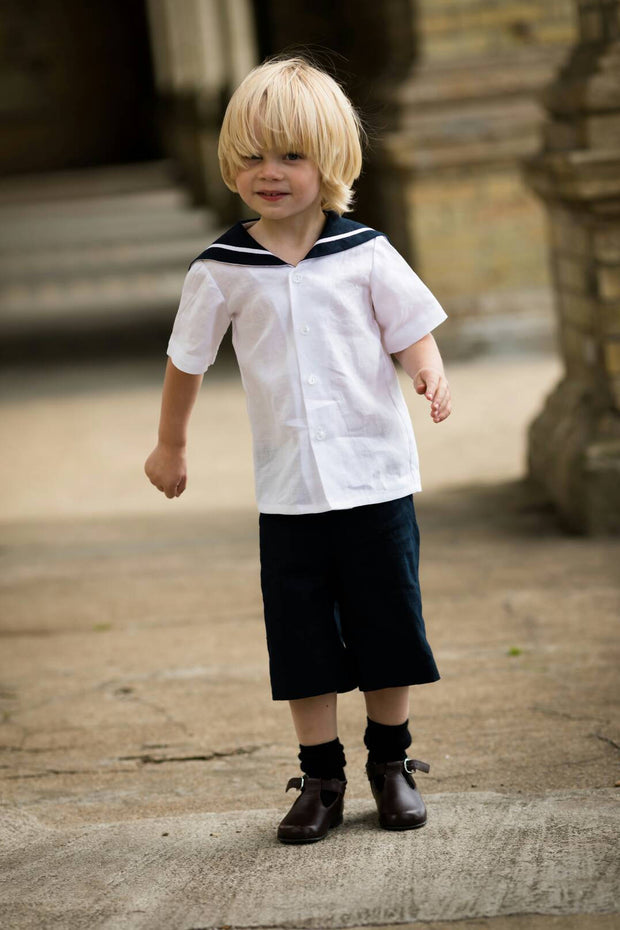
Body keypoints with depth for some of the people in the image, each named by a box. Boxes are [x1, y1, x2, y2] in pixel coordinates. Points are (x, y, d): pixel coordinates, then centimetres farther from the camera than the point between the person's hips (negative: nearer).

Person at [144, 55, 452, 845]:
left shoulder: (365, 254, -4)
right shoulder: (221, 270, -1)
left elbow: (412, 330, 2)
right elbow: (187, 360, 11)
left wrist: (429, 371, -21)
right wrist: (170, 446, 21)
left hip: (375, 475, 0)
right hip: (288, 489, 1)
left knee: (388, 626, 7)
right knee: (303, 638, 4)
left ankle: (390, 762, 23)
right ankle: (321, 778, 15)